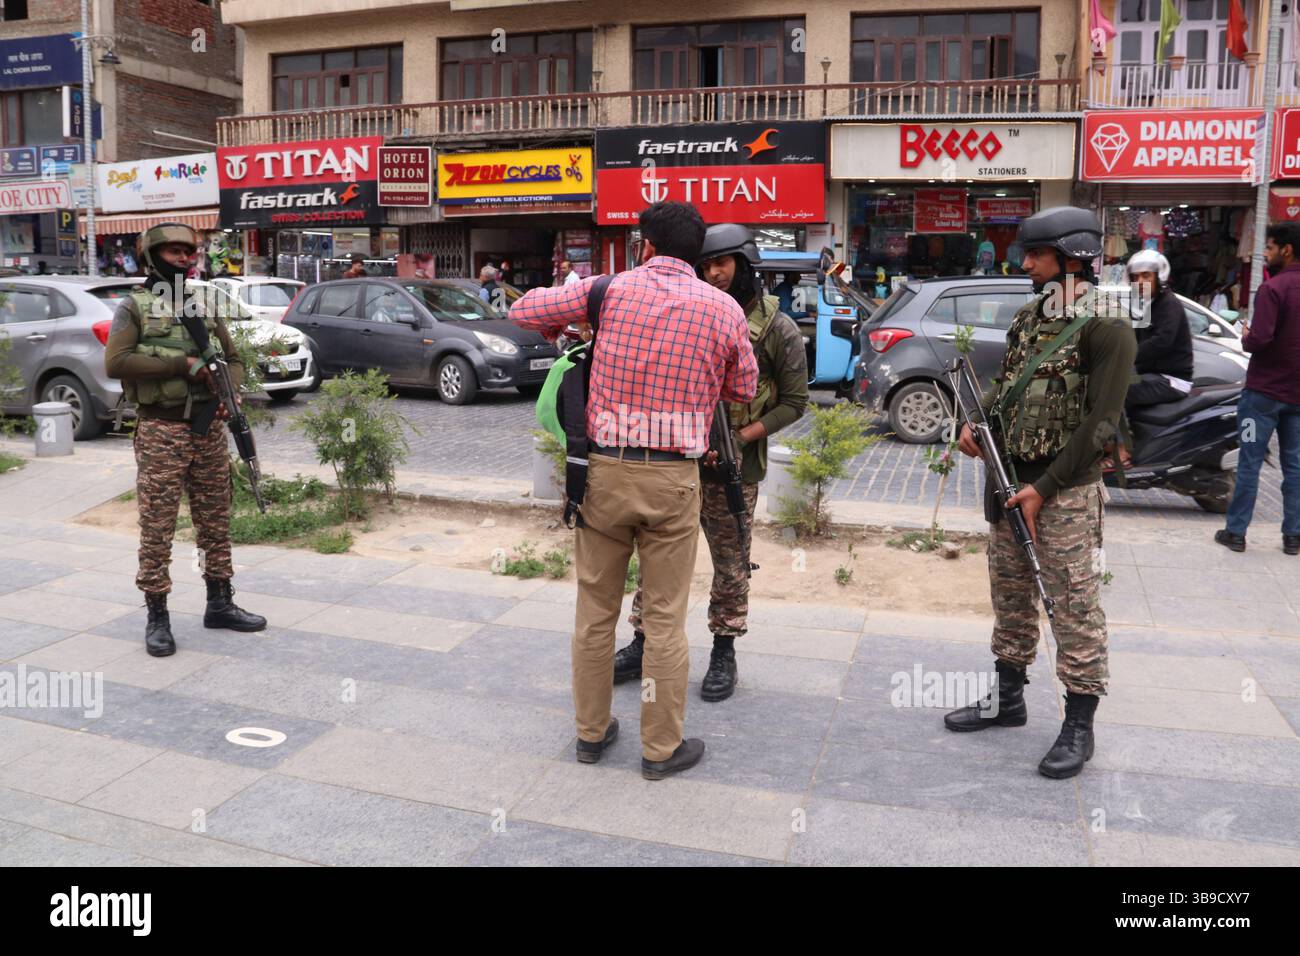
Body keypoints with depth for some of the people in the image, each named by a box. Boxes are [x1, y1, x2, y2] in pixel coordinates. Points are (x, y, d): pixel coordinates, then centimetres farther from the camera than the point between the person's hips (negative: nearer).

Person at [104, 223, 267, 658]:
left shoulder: (204, 306, 14)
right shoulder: (134, 306, -1)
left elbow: (233, 358, 17)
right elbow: (115, 362, -14)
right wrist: (182, 365, -18)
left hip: (209, 429, 5)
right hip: (160, 431, -5)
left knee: (216, 520, 11)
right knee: (157, 527, -1)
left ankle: (220, 604, 23)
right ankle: (157, 617, 8)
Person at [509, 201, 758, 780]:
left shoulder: (611, 289, -1)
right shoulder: (724, 309, 0)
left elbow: (523, 311, 3)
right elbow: (744, 389, 11)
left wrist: (563, 330, 22)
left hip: (605, 470, 1)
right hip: (673, 478, 0)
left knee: (595, 611, 15)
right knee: (665, 619, 9)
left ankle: (592, 732, 29)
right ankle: (662, 748, 20)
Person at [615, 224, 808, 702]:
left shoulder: (778, 329, -6)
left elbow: (794, 402, -3)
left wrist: (738, 440, -14)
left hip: (733, 468, -3)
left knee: (731, 565, 8)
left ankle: (724, 654, 24)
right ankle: (642, 643, 23)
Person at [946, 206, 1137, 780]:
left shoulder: (1106, 329, -13)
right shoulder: (1029, 318, 11)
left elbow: (1099, 421, -17)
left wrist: (1044, 489, -18)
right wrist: (977, 422, 1)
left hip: (1064, 490, -8)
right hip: (1009, 478, 8)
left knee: (1074, 606, 0)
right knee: (1011, 593, 16)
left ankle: (1078, 726, 11)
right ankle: (1007, 699, 30)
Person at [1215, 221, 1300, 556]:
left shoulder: (1273, 288, -16)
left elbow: (1259, 339, -24)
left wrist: (1245, 339, -2)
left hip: (1265, 390, -6)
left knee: (1249, 463, 1)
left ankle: (1236, 532, 6)